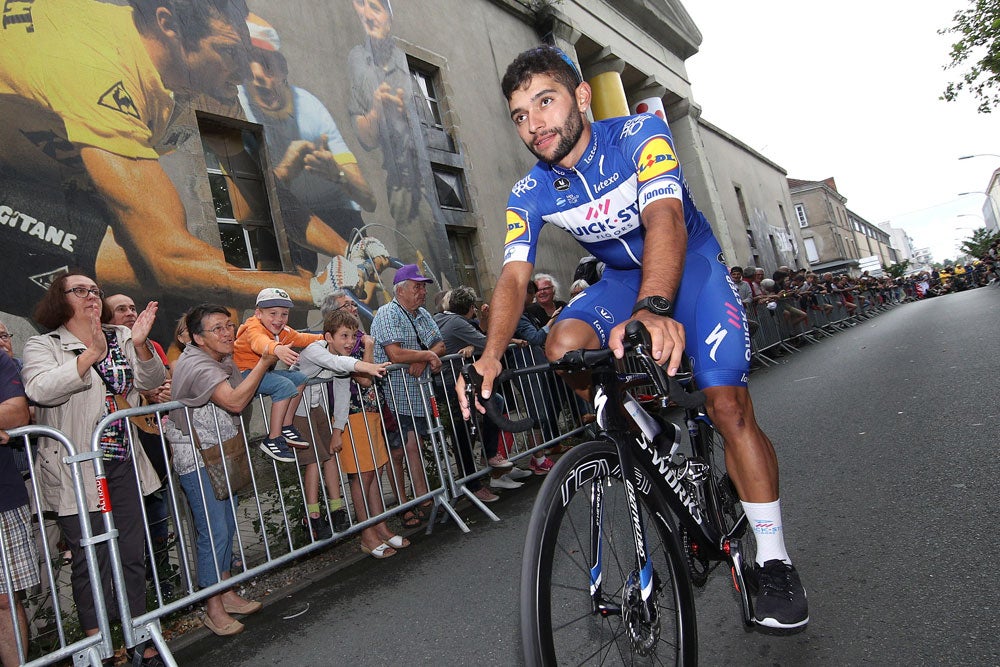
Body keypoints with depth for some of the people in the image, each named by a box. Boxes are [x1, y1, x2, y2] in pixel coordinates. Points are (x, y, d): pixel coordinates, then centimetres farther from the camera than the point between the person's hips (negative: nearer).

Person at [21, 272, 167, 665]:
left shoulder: (121, 339, 10)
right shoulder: (43, 346, -2)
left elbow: (151, 382, 2)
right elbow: (40, 389, -21)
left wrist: (140, 344, -15)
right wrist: (90, 355, -29)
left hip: (124, 465, 4)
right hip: (77, 471, -4)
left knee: (133, 555, 10)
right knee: (90, 561, 4)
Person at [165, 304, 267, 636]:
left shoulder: (223, 359, 8)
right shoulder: (196, 365, -21)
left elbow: (241, 394, 21)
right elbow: (235, 401, -31)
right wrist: (264, 363, -25)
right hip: (198, 460, -9)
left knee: (227, 528, 14)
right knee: (213, 532, -4)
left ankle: (227, 594, 27)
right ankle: (214, 609, 9)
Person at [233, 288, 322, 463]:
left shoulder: (283, 331, 5)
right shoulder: (253, 328, -23)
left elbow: (300, 338, 23)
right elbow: (259, 341, -48)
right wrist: (277, 349, -69)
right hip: (244, 373, -10)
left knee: (299, 378, 7)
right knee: (285, 386, -26)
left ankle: (286, 426, 10)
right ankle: (273, 439, -21)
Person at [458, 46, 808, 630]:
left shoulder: (639, 136, -23)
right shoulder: (530, 196, -12)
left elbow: (664, 218, -40)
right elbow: (514, 276, -22)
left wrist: (653, 308, -59)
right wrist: (492, 354, -42)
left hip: (691, 264, -3)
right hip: (624, 278, 4)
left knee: (727, 403, -18)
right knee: (562, 347, -26)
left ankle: (774, 560, -2)